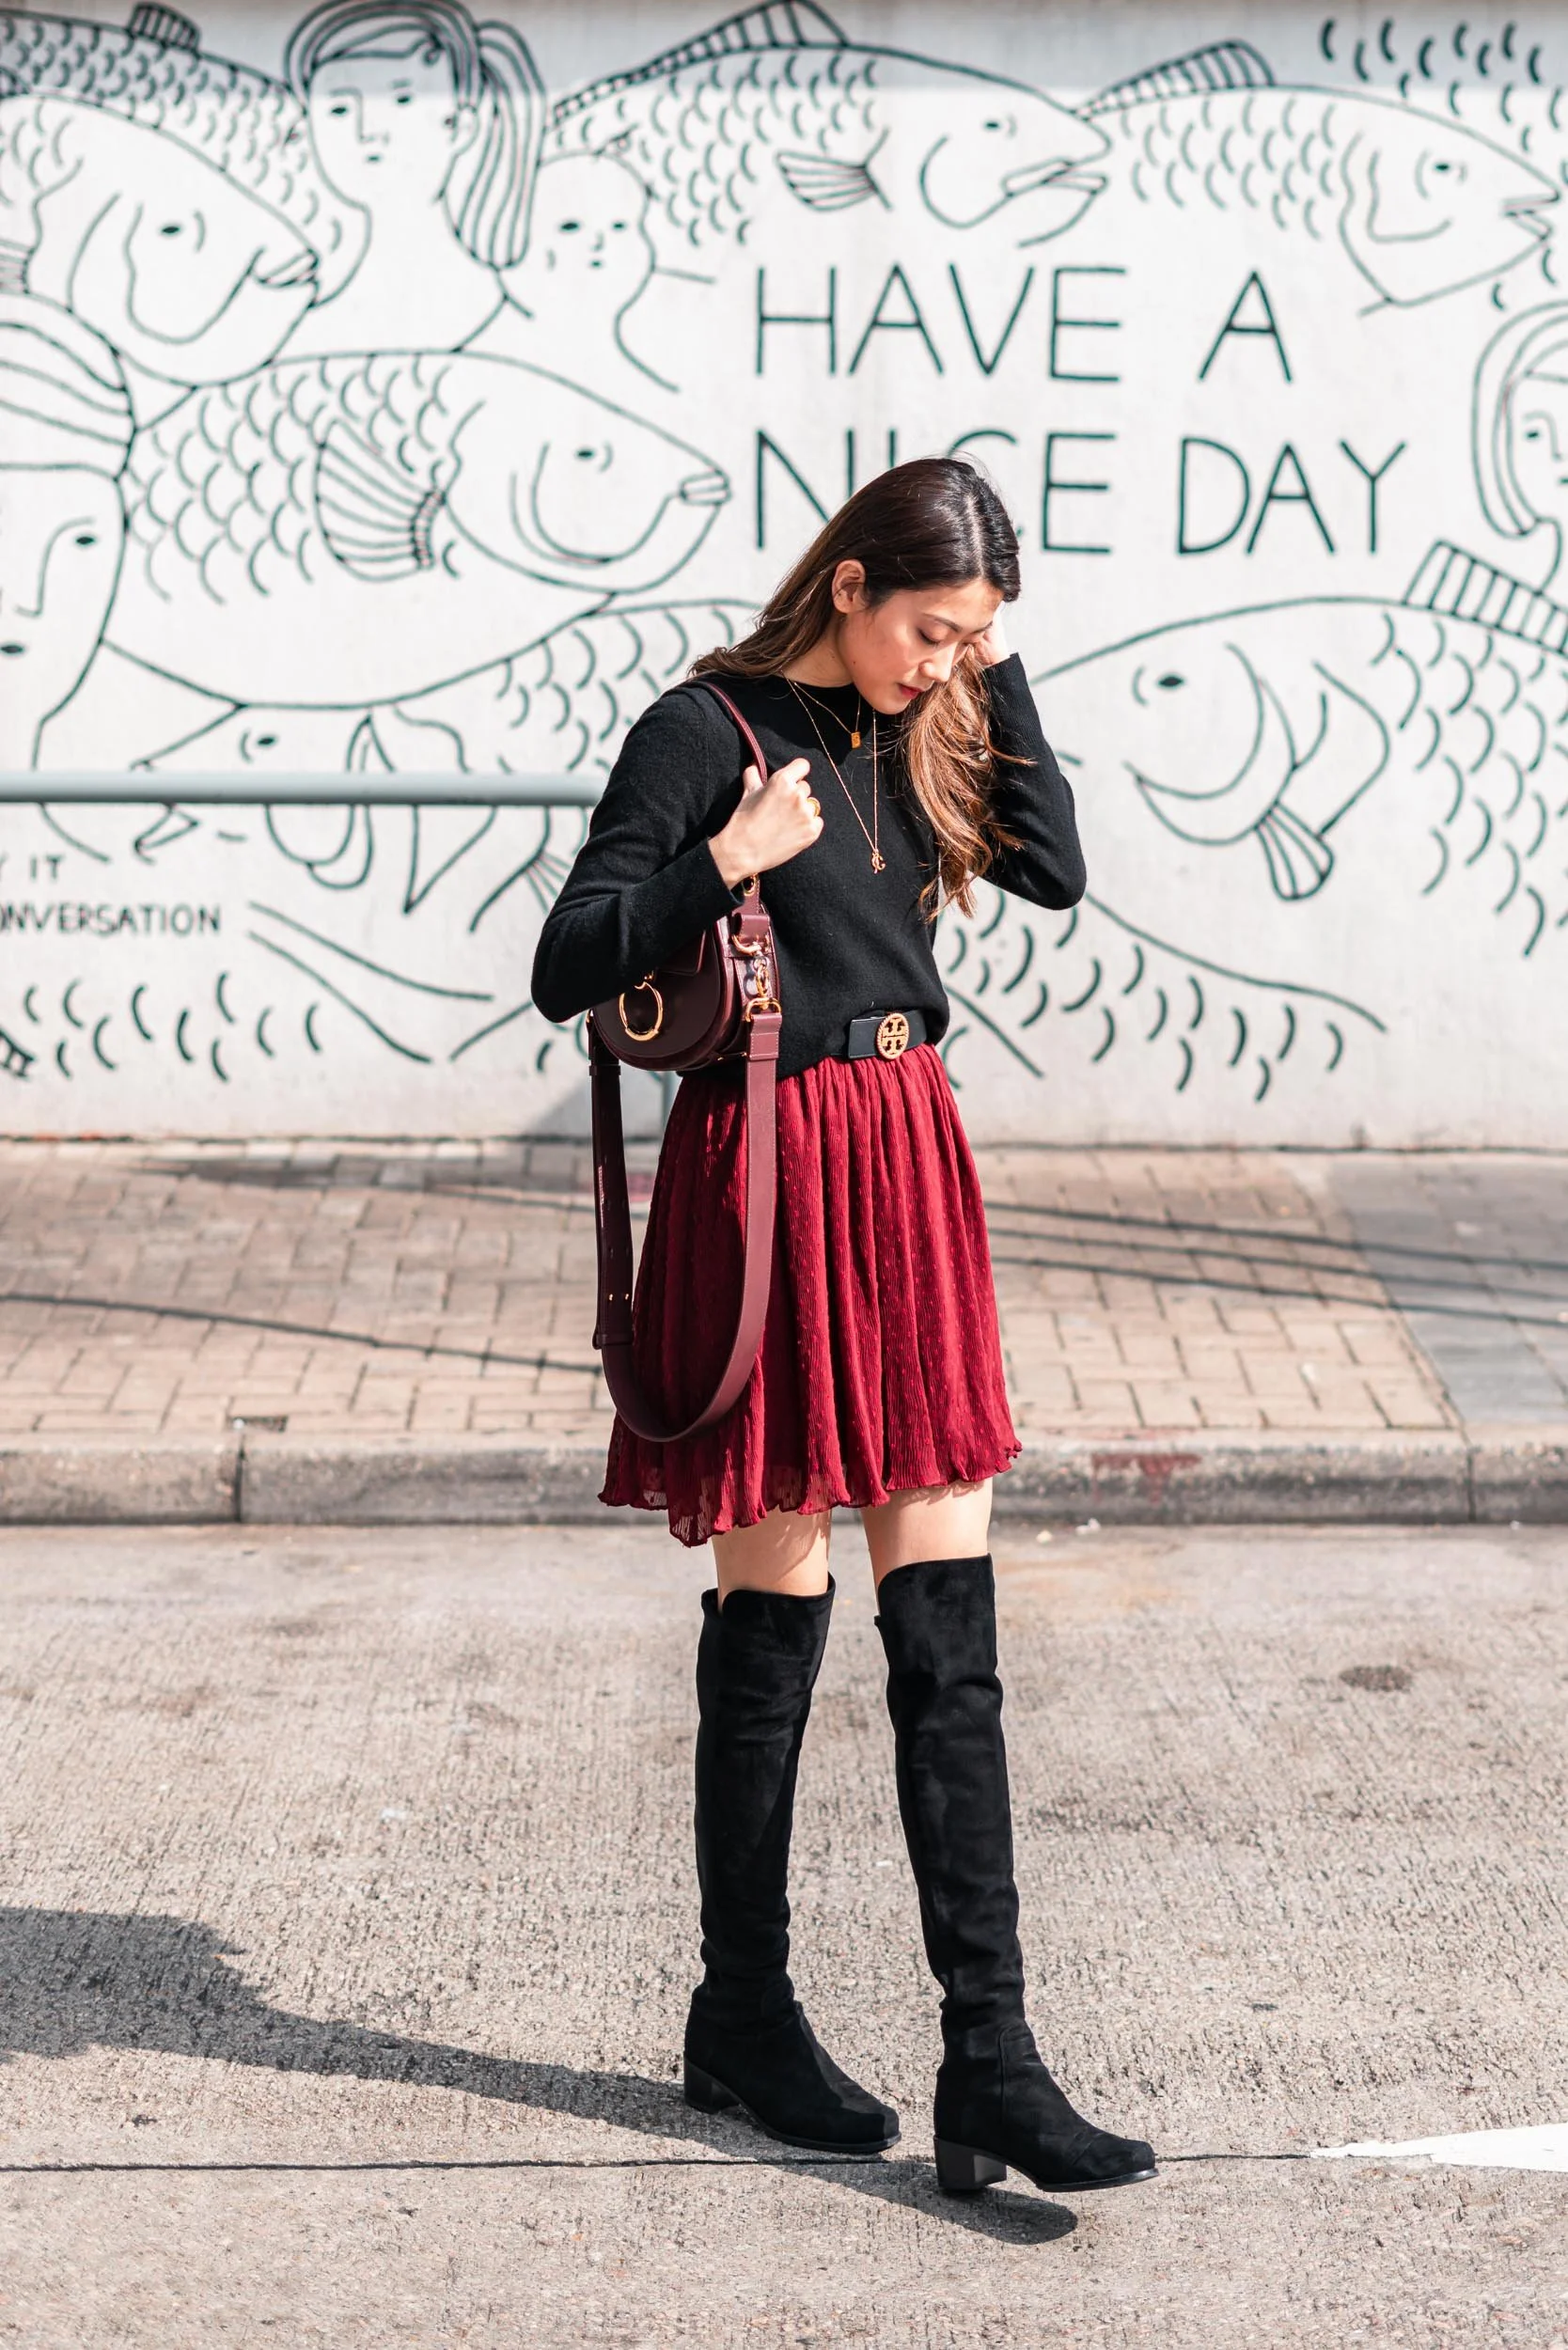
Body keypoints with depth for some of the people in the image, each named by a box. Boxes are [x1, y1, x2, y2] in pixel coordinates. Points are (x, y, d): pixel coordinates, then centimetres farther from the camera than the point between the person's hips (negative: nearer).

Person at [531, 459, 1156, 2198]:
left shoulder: (919, 732, 13)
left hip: (910, 1165, 6)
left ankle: (989, 2065, 3)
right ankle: (743, 2020, 22)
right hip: (771, 1170, -6)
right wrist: (724, 864, -20)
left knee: (949, 1632, 1)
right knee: (773, 1614, 4)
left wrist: (1002, 676, 3)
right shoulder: (706, 732, -7)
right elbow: (566, 972, -9)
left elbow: (1057, 868, 5)